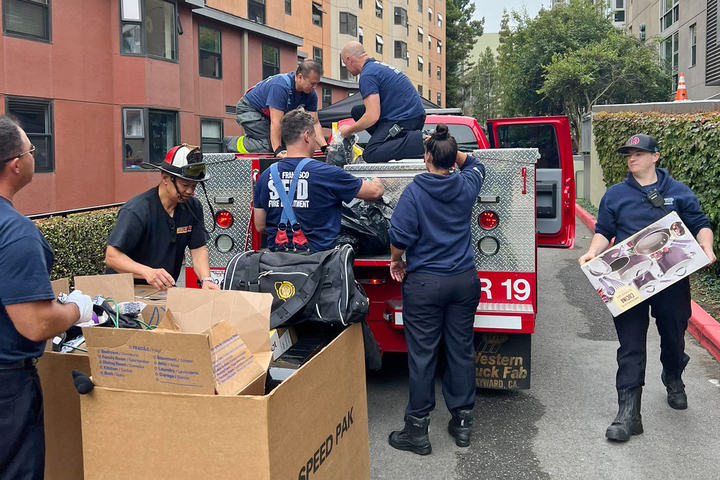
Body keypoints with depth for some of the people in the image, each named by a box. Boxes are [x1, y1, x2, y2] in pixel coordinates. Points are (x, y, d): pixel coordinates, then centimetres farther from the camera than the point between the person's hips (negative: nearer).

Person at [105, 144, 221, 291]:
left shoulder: (193, 207, 0)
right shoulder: (137, 210, -19)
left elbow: (198, 249, 0)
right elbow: (112, 256, -24)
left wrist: (206, 279, -20)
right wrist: (147, 272, -41)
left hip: (163, 290, 5)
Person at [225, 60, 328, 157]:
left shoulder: (311, 94, -14)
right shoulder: (281, 86, -37)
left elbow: (314, 123, -11)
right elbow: (276, 122, -39)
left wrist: (325, 147, -24)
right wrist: (278, 151, -44)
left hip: (267, 113, 8)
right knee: (267, 145, -22)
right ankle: (227, 143, -5)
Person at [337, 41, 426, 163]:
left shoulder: (367, 75, -13)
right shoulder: (378, 65, 18)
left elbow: (373, 116, -20)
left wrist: (350, 130, -4)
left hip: (404, 119, -10)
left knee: (370, 155, -17)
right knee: (357, 111, 16)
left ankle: (421, 140, -21)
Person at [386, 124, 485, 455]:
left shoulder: (415, 191, -13)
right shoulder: (466, 186, 1)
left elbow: (400, 235, -15)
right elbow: (474, 164, 24)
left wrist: (396, 261, 3)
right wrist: (449, 148, 22)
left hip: (424, 283, -4)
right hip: (464, 280, 4)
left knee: (422, 355, 3)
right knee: (461, 351, 12)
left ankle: (417, 430, 11)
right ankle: (462, 422, 24)